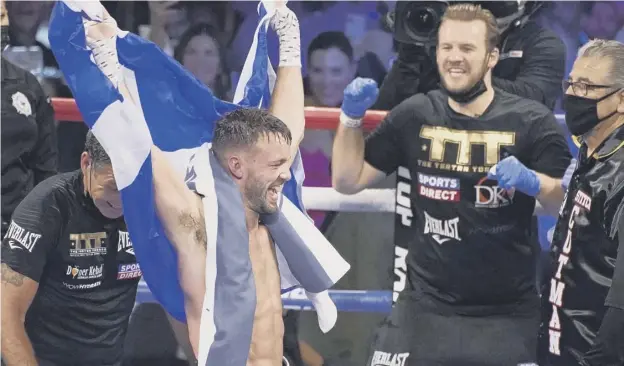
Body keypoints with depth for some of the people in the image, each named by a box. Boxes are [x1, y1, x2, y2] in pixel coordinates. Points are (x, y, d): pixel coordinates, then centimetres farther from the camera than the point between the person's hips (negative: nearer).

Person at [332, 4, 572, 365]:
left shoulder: (532, 122, -4)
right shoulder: (414, 117, 3)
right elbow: (348, 181, 8)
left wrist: (532, 182, -24)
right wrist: (352, 118, -6)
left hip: (507, 314, -1)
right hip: (425, 307, 1)